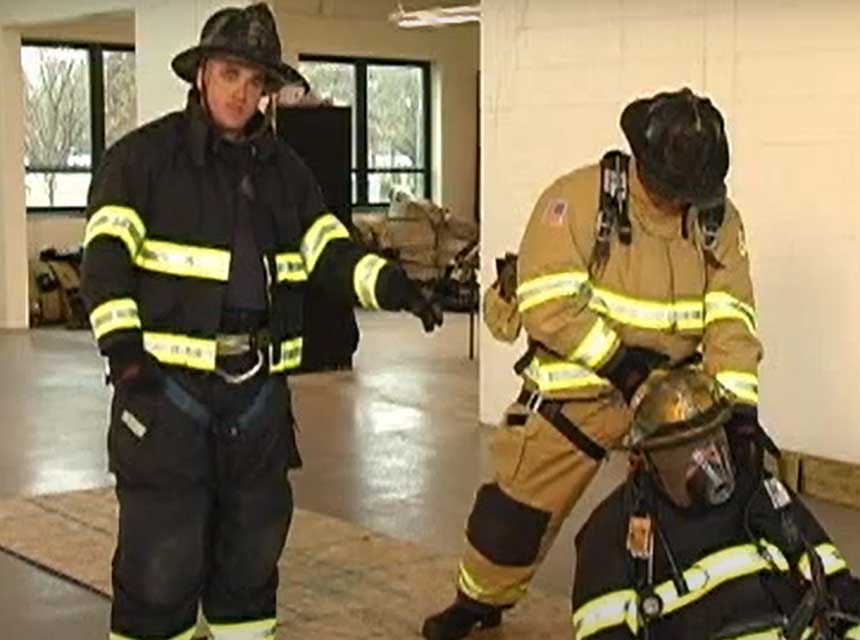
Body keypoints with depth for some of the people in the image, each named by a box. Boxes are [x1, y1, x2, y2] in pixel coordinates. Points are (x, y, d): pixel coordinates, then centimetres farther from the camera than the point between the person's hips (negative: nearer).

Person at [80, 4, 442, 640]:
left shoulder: (285, 168, 13)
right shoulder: (143, 156, -3)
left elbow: (329, 251, 9)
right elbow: (107, 256, -11)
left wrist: (391, 284, -9)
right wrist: (122, 342, -25)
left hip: (258, 390, 5)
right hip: (165, 380, -5)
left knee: (254, 543, 15)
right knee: (162, 554, -4)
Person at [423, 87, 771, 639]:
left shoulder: (719, 219, -4)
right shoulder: (579, 198, -18)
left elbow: (730, 319, -7)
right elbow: (547, 304, -23)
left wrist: (740, 404, -20)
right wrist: (620, 360, -25)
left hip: (672, 388, 4)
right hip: (577, 387, -3)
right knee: (516, 509, 5)